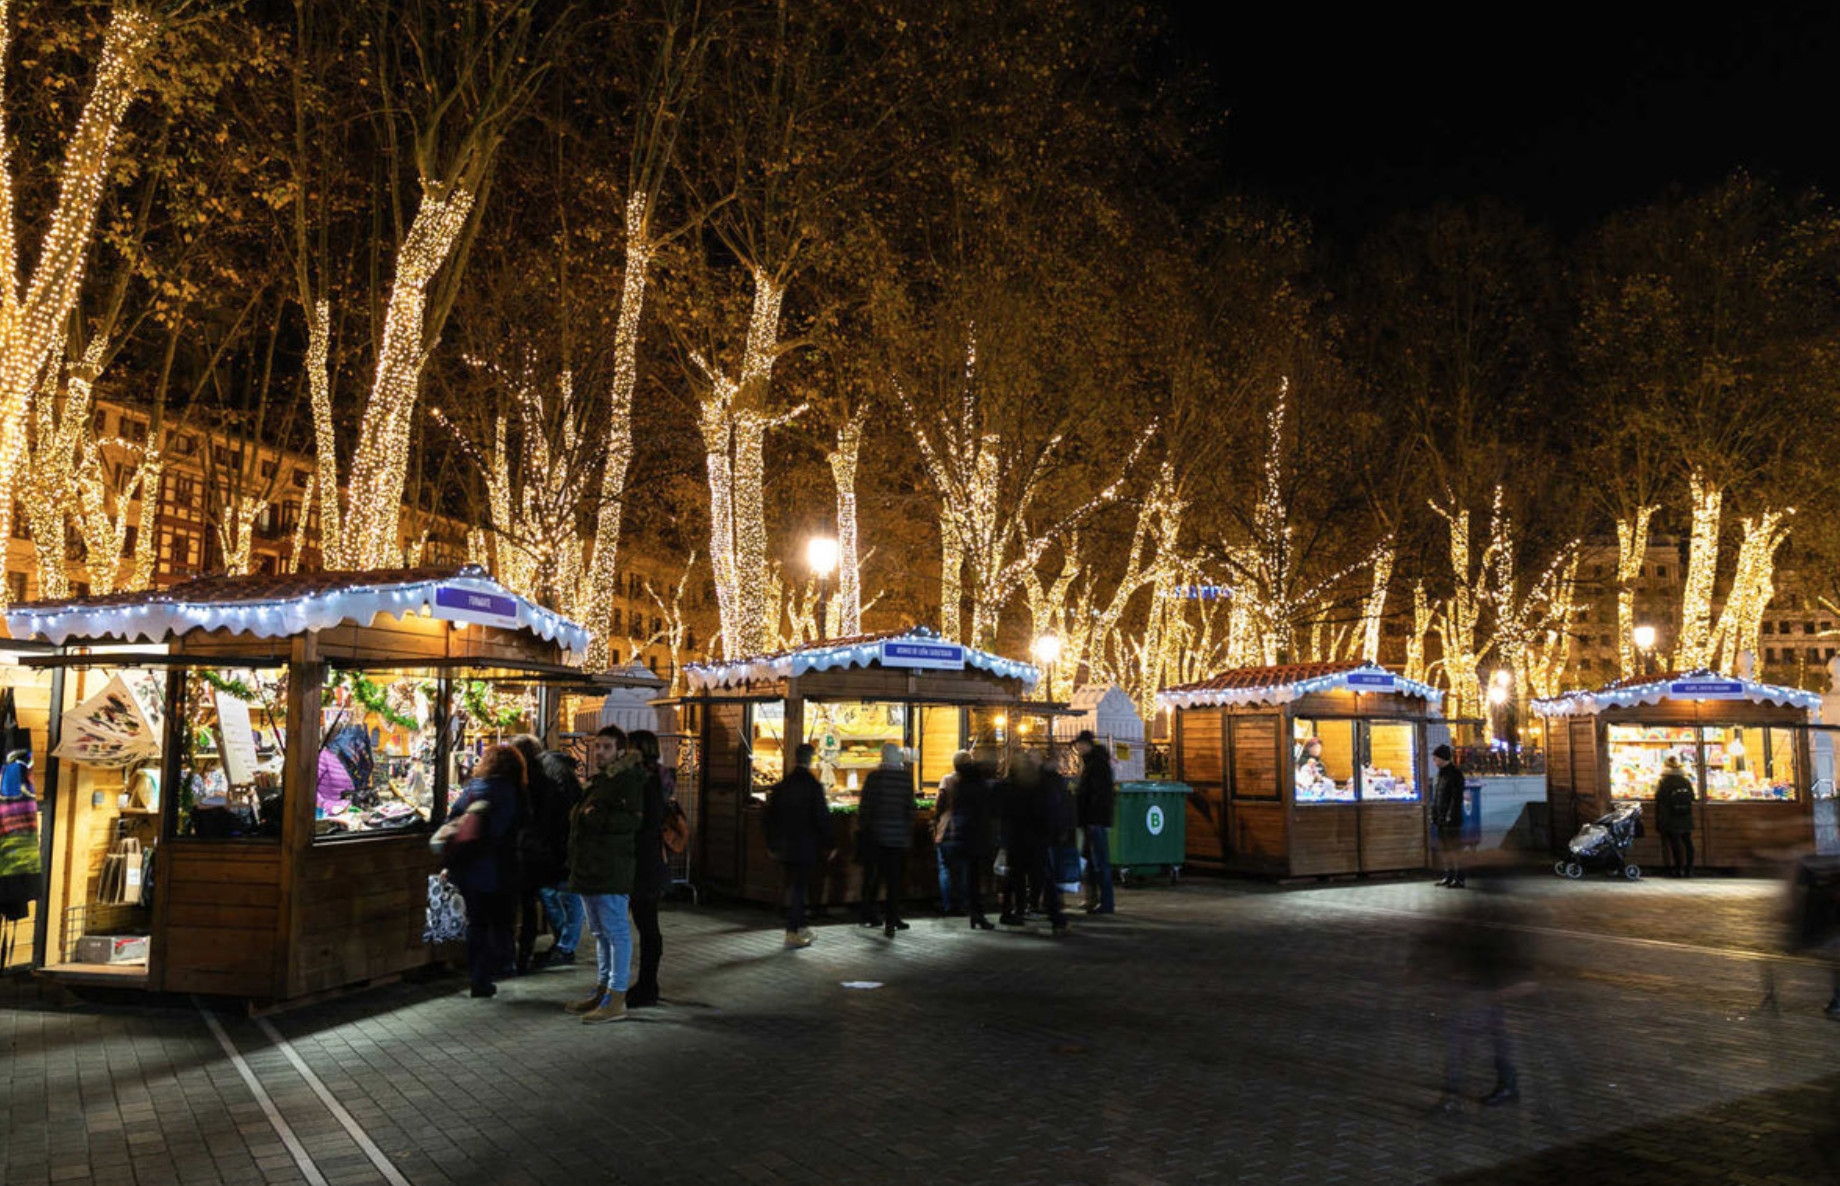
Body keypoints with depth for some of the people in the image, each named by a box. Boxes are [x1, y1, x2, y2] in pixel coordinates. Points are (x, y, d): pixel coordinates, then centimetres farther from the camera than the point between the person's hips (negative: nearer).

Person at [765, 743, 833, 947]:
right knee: (798, 888, -1)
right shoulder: (814, 786, -12)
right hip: (806, 846, -5)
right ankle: (792, 933, 1)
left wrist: (772, 845, 17)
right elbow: (822, 817, -12)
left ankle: (799, 927, 27)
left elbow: (770, 817, 8)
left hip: (784, 846, 5)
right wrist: (827, 846, -3)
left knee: (792, 887, 16)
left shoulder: (780, 786, 3)